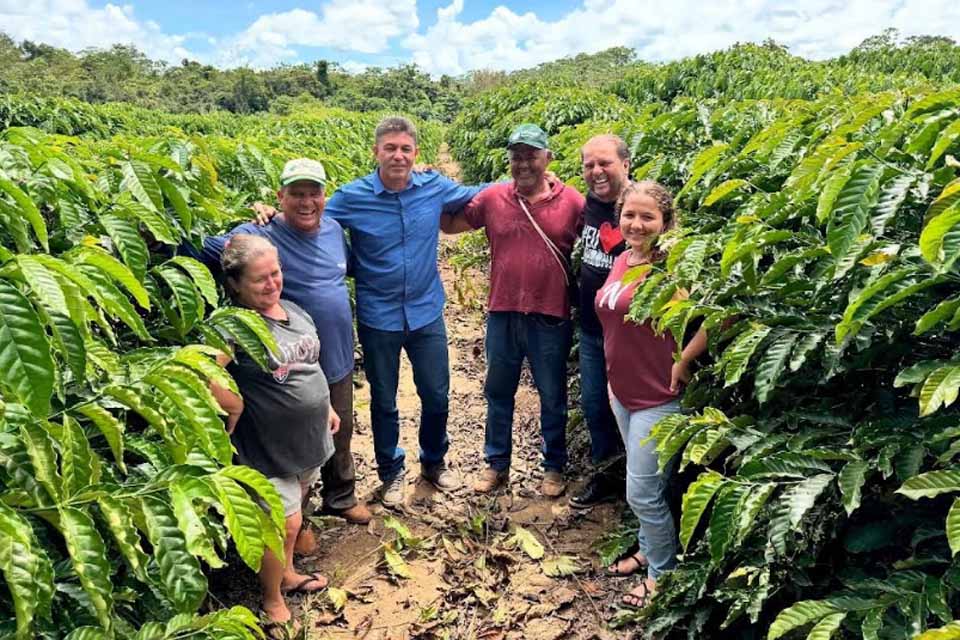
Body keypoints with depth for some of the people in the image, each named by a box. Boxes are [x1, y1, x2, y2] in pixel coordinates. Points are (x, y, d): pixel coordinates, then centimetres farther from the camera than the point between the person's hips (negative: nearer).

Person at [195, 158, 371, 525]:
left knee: (341, 434, 22)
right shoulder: (259, 236, -17)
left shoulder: (334, 229, 2)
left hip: (338, 358, 6)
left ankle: (341, 497, 46)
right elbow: (202, 253, -27)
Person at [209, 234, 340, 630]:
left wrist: (325, 406, 18)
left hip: (308, 437, 7)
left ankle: (288, 573, 47)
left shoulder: (294, 310, 3)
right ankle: (272, 599, 30)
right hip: (269, 447, -7)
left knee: (292, 511, 24)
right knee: (283, 523, 5)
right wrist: (233, 408, -22)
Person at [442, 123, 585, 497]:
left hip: (551, 319, -2)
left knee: (552, 397, 13)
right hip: (502, 315, 3)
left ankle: (554, 467, 33)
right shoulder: (493, 198, 0)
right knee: (498, 393, 16)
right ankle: (497, 464, 34)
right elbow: (449, 225, 9)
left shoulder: (573, 202, -6)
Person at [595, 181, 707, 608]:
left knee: (642, 493, 3)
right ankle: (648, 549, 43)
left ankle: (663, 573, 25)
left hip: (658, 399, -8)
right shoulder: (622, 260, 4)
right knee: (645, 484, 23)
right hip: (623, 393, 8)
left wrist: (683, 362, -20)